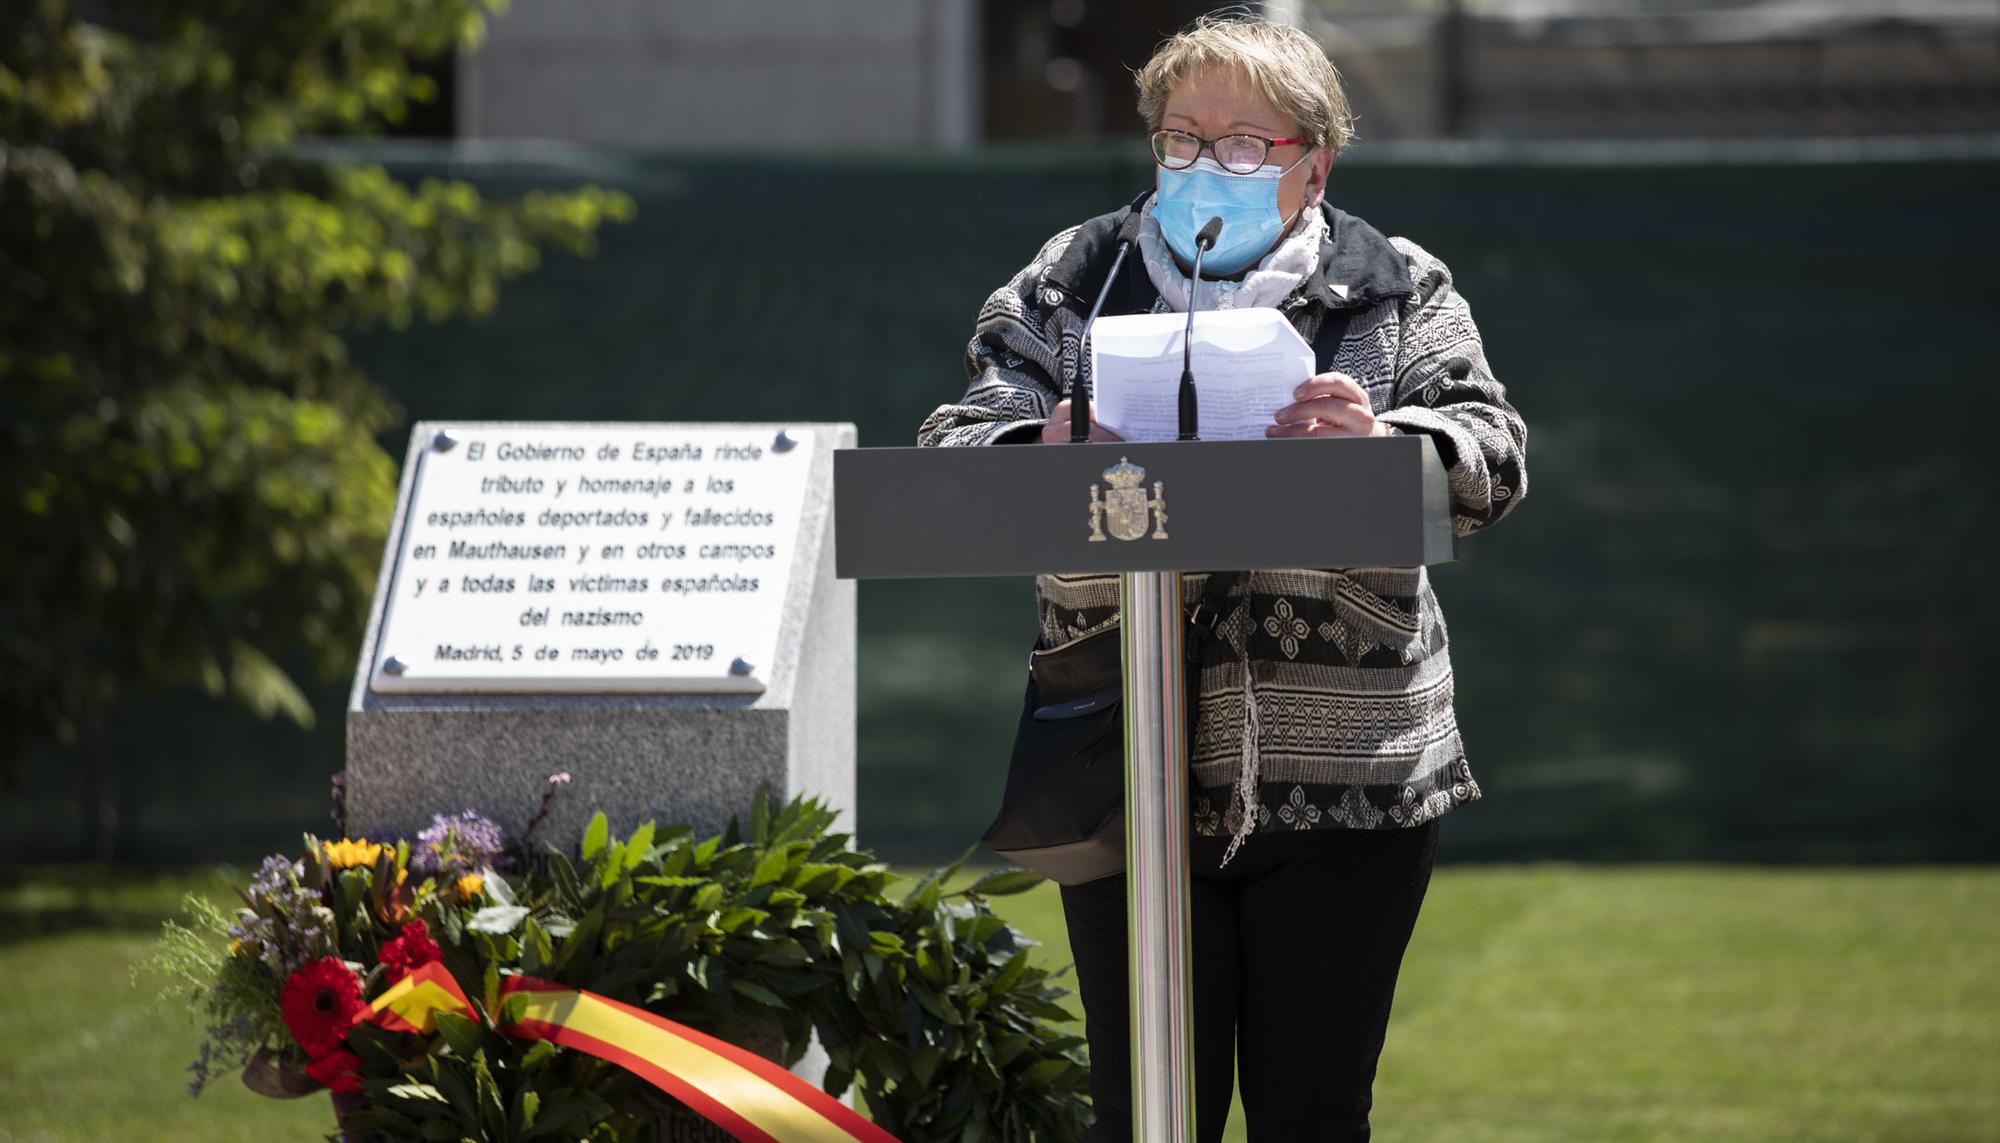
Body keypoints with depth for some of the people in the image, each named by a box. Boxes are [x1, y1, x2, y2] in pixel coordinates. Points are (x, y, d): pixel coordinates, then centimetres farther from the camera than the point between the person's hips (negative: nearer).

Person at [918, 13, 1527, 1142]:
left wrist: (1381, 442, -25)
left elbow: (1493, 457, -3)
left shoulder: (1397, 290, 8)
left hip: (1344, 780, 0)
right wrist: (1039, 457, -22)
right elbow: (953, 455, 2)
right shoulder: (1070, 285, 10)